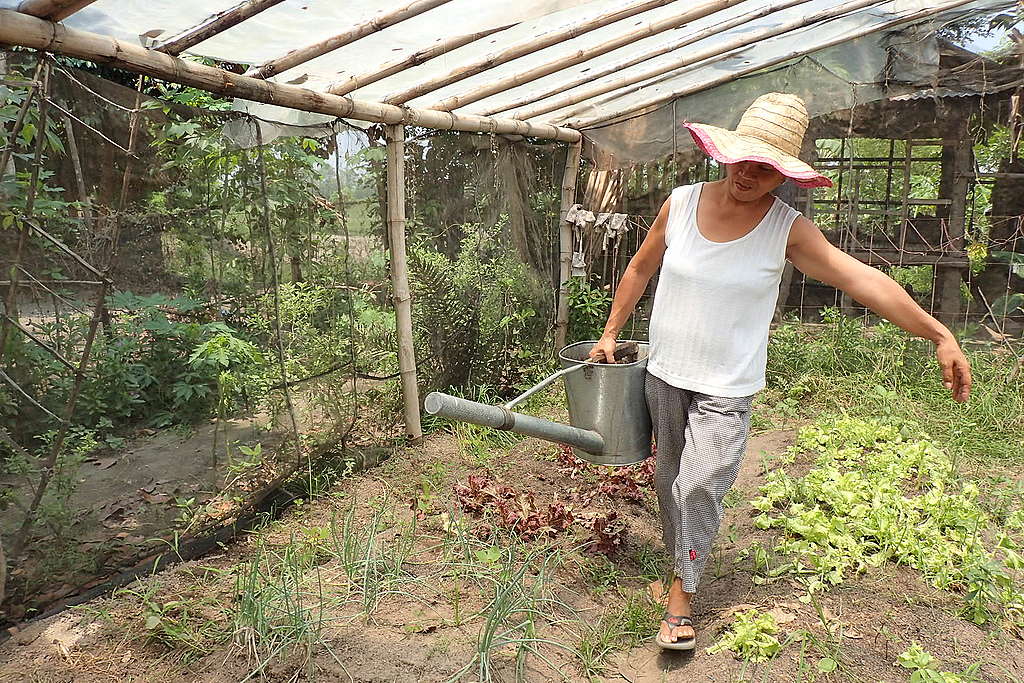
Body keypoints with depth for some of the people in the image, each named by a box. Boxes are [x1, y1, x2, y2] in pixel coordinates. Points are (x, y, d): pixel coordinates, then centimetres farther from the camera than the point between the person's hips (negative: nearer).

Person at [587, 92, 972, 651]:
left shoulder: (787, 229, -10)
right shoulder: (682, 203, -4)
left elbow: (862, 279, -14)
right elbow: (640, 270, 7)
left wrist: (938, 334, -20)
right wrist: (610, 333, 9)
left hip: (726, 388, -3)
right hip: (664, 373, 3)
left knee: (700, 485, -10)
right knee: (669, 479, 14)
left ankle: (681, 596, 8)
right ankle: (681, 562, 37)